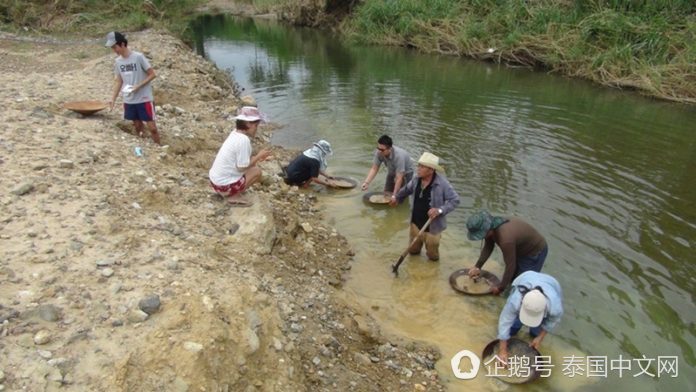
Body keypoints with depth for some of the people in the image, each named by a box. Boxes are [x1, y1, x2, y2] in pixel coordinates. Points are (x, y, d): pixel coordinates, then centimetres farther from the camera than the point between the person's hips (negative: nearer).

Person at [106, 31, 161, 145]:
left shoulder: (139, 57, -12)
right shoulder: (118, 61, 6)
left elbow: (152, 74, -10)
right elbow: (119, 81, 14)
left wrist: (138, 86, -17)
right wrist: (113, 98, 8)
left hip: (144, 99, -5)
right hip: (129, 100, 6)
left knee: (152, 127, -5)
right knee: (138, 126, 11)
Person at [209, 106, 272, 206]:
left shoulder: (235, 133, 5)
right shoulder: (244, 140, -22)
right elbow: (242, 167, -19)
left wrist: (256, 158, 6)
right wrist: (258, 156, -7)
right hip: (224, 185, -9)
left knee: (252, 166, 19)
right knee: (257, 171, -2)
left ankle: (229, 192, 12)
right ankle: (234, 196, -3)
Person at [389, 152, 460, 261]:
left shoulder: (442, 183, -25)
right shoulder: (417, 179, -9)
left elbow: (455, 200, -19)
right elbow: (407, 189, 13)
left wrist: (440, 210, -32)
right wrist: (396, 197, 27)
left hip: (431, 228, -4)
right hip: (415, 224, 4)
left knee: (433, 257, 18)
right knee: (412, 250, 25)